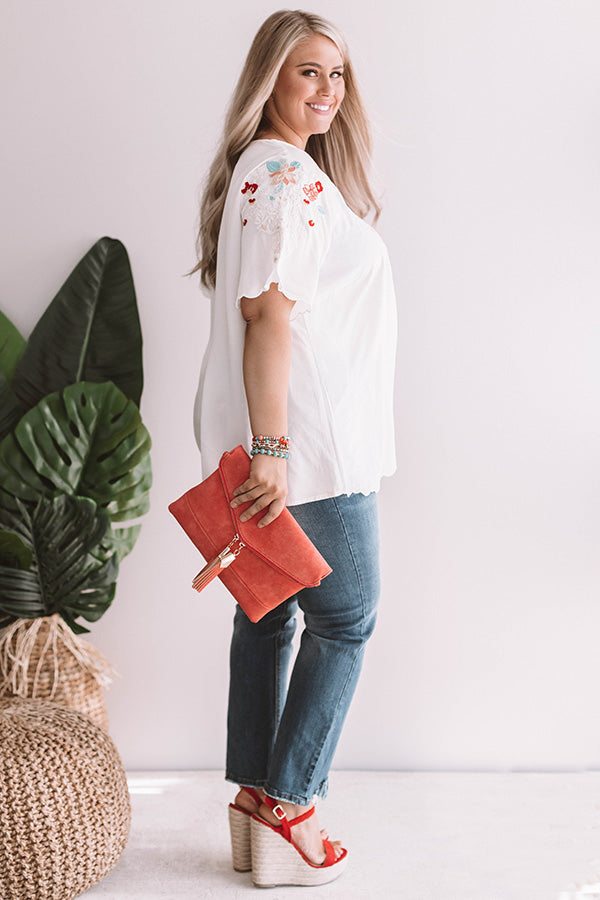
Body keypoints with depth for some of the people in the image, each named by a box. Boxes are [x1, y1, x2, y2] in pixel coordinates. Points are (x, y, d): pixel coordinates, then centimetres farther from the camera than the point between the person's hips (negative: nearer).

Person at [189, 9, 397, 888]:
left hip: (278, 441, 10)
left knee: (269, 612, 13)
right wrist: (272, 449, -27)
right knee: (347, 617, 2)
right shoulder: (288, 171, -13)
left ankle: (256, 796, 23)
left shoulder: (263, 167, 19)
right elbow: (269, 315, -22)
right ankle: (287, 805, 10)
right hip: (309, 439, -10)